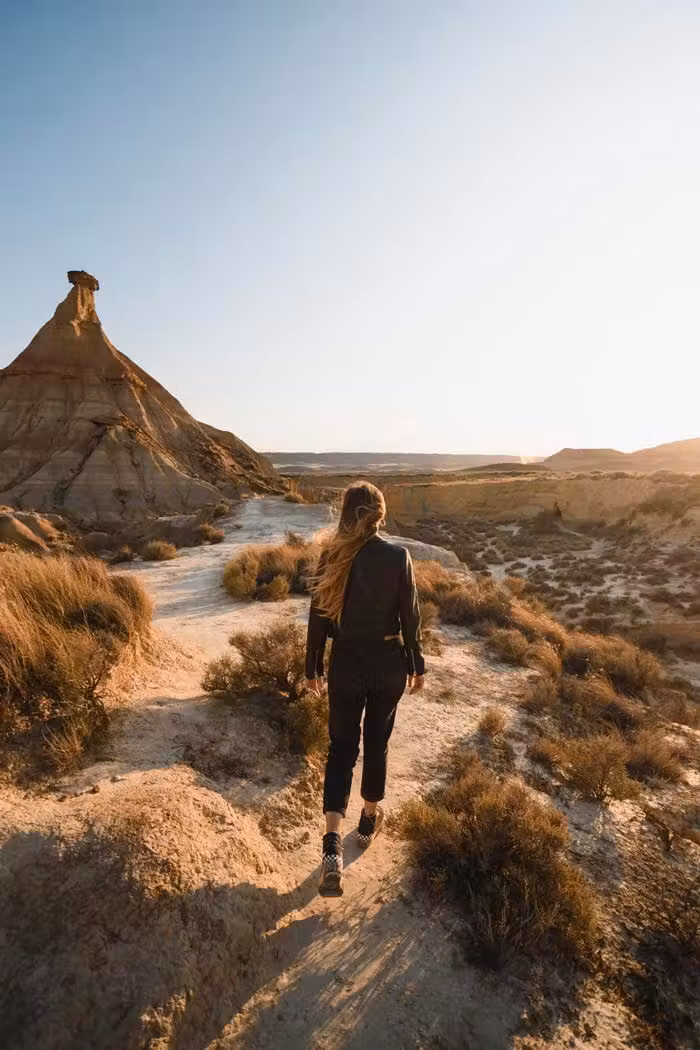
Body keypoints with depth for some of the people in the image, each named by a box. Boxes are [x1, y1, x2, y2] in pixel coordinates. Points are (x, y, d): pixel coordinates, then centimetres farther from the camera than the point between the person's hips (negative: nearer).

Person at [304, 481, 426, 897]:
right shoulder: (398, 556, -12)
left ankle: (333, 845, 4)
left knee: (342, 746, 14)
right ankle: (369, 820, 41)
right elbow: (410, 616, -7)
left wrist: (313, 668, 7)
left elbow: (319, 616, -5)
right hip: (388, 663, 0)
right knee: (377, 743, 21)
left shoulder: (332, 556, -10)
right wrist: (417, 666, 6)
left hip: (346, 663, 0)